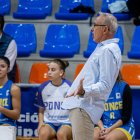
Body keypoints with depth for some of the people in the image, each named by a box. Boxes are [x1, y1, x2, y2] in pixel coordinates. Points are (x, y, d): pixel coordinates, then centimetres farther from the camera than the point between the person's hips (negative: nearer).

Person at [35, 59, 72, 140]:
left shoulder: (70, 87, -4)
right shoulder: (43, 87, 5)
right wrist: (41, 123, -2)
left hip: (66, 122, -2)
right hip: (49, 122, 2)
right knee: (43, 133, -32)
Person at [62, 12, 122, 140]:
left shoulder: (108, 50, -13)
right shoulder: (103, 48, 20)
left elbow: (105, 86, -22)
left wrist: (84, 91, -37)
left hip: (85, 107, -11)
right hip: (80, 104, 11)